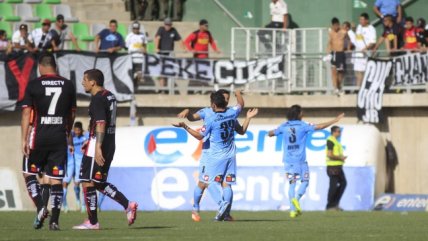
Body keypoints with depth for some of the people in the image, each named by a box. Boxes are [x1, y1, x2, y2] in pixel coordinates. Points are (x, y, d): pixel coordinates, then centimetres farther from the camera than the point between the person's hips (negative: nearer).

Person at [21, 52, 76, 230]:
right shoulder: (68, 85, 6)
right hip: (60, 137, 2)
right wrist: (68, 136, 29)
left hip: (39, 136, -2)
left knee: (29, 173, 12)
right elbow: (71, 115, 15)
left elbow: (26, 113, -7)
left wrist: (24, 140, -6)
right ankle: (55, 220, -2)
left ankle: (41, 208, -6)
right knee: (56, 179, 3)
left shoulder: (33, 85, -3)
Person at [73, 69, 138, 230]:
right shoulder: (110, 97, 16)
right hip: (110, 145, 10)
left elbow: (101, 124, -23)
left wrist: (97, 147, -28)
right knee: (99, 183, 16)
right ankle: (127, 205, 3)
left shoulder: (97, 99, -14)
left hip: (98, 146, -10)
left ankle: (92, 222, 1)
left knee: (87, 182, -2)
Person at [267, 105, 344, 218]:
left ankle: (292, 210, 1)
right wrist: (335, 120, -3)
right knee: (305, 181, 8)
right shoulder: (302, 125, -5)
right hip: (300, 159, -4)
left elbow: (270, 133, 13)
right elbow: (320, 126, -9)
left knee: (292, 183, 7)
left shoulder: (284, 126, 5)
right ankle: (296, 198, -18)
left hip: (288, 160, 4)